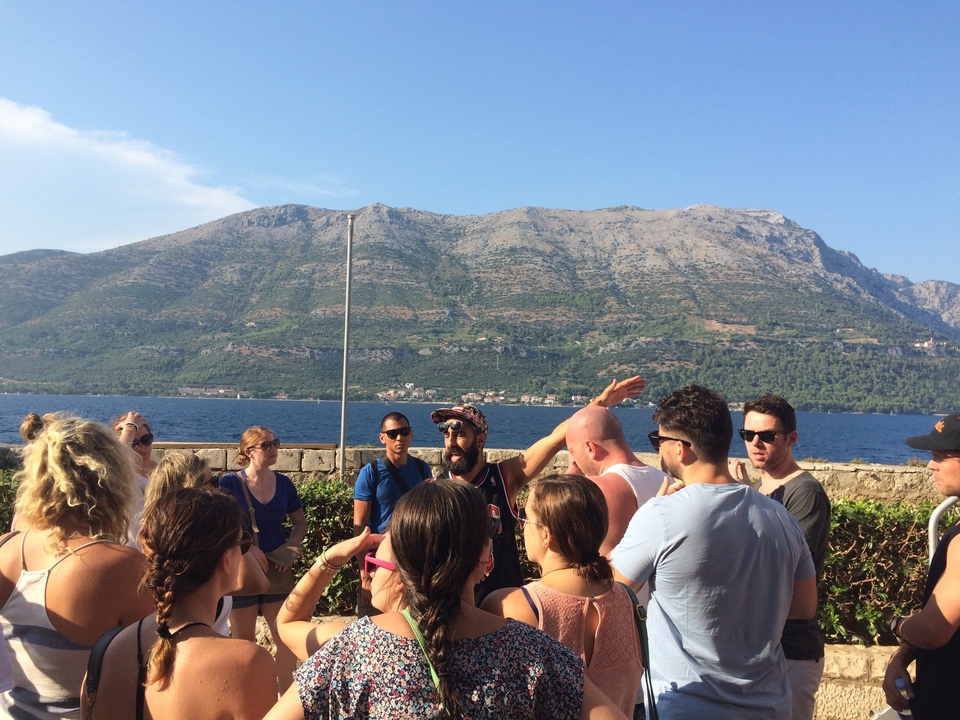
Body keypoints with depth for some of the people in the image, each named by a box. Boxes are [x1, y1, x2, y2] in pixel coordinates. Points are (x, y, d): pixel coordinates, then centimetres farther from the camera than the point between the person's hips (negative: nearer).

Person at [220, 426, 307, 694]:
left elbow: (300, 522, 11)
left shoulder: (283, 483, 1)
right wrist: (248, 548, -18)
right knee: (244, 641, 11)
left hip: (277, 570, 3)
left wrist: (290, 548, -6)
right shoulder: (230, 483, -9)